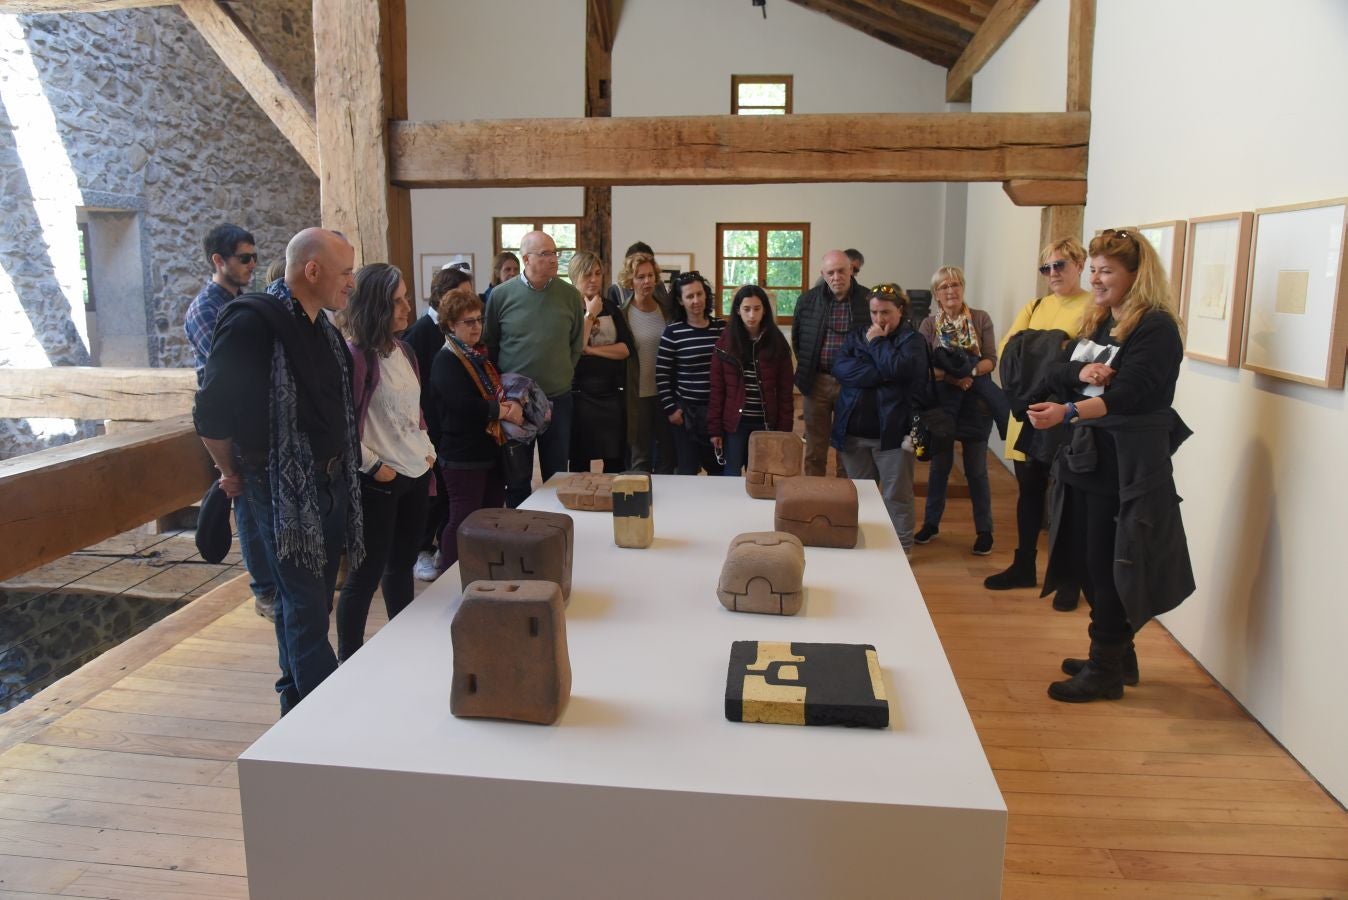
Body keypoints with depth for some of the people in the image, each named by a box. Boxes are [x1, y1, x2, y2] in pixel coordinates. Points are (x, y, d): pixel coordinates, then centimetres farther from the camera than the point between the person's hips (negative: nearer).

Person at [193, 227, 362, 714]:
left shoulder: (322, 327, 10)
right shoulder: (253, 324, -16)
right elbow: (211, 415, -14)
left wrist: (341, 469, 12)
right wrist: (233, 473, -1)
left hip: (331, 481, 8)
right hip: (283, 488, -8)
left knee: (312, 600, 16)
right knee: (304, 605, -2)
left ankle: (298, 700, 30)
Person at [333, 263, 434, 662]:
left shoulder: (403, 350, 9)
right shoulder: (355, 355, -16)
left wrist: (428, 452, 9)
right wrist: (374, 467, -14)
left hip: (415, 475, 8)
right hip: (379, 482, -8)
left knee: (402, 565, 18)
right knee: (367, 573, 2)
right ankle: (348, 662, 16)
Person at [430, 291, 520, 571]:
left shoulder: (482, 356, 14)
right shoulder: (445, 362, -13)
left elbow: (501, 390, 20)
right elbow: (465, 405, -26)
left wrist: (513, 405, -3)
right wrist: (504, 411, -15)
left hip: (492, 450, 8)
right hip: (463, 456, -8)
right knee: (463, 522, -1)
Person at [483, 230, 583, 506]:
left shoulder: (570, 295, 0)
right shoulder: (501, 295, -4)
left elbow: (577, 343, 9)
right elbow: (489, 345, 3)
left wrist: (563, 376, 5)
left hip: (558, 398, 1)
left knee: (557, 475, 12)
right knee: (517, 478, 10)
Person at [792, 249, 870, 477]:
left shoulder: (868, 300, -5)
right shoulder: (808, 300, 2)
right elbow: (796, 339, 15)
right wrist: (806, 369, 12)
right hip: (817, 382, 2)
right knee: (814, 451, 10)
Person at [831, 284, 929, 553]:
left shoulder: (912, 340, -2)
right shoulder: (856, 336, 9)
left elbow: (897, 369, -21)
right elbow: (840, 369, -8)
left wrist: (877, 341, -7)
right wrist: (881, 374, -16)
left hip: (892, 431, -4)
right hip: (853, 430, 4)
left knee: (896, 495, 3)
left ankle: (902, 548, 15)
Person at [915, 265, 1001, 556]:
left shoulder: (981, 319, 0)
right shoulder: (929, 324, 2)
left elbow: (991, 359, -4)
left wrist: (971, 372, -23)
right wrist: (949, 377, -22)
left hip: (975, 400, -1)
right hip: (941, 399, 1)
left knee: (976, 468, 4)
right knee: (940, 464, 11)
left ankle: (984, 530, 15)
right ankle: (931, 522, 25)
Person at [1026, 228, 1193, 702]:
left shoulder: (1156, 328, -11)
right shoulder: (1094, 322, 13)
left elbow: (1130, 394, -23)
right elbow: (1058, 374, 8)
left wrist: (1067, 412, -36)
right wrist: (1081, 371, -14)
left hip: (1129, 466, -8)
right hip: (1088, 457, 8)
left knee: (1110, 567, -1)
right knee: (1088, 562, 13)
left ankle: (1105, 671, 12)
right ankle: (1118, 656, 30)